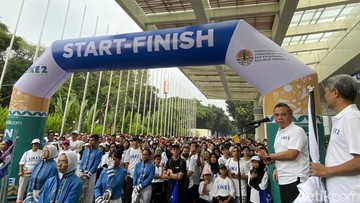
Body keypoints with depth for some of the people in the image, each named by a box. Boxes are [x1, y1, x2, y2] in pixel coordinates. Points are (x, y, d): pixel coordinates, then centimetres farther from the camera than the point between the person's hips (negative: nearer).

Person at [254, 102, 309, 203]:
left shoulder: (297, 131, -12)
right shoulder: (279, 133, 14)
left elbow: (291, 154, -23)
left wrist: (268, 156, -16)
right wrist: (277, 168, 8)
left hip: (295, 180, -8)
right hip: (282, 180, 8)